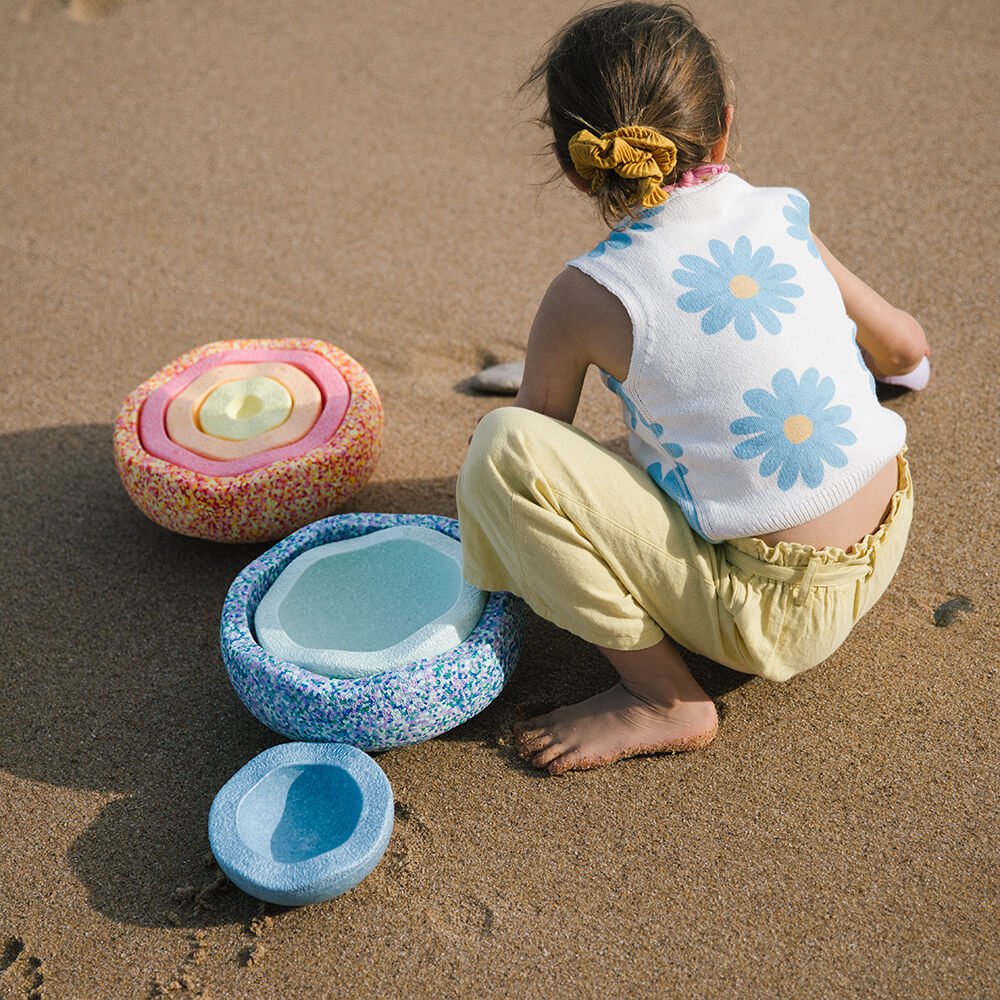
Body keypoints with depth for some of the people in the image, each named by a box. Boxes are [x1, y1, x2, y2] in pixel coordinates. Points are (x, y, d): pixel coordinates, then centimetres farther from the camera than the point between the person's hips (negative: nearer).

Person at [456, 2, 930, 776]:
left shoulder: (588, 296, -15)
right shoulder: (782, 219, -1)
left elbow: (529, 448, -2)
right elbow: (906, 351, 12)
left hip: (775, 614, -6)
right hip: (885, 545, 7)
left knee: (502, 445, -17)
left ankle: (667, 700, -7)